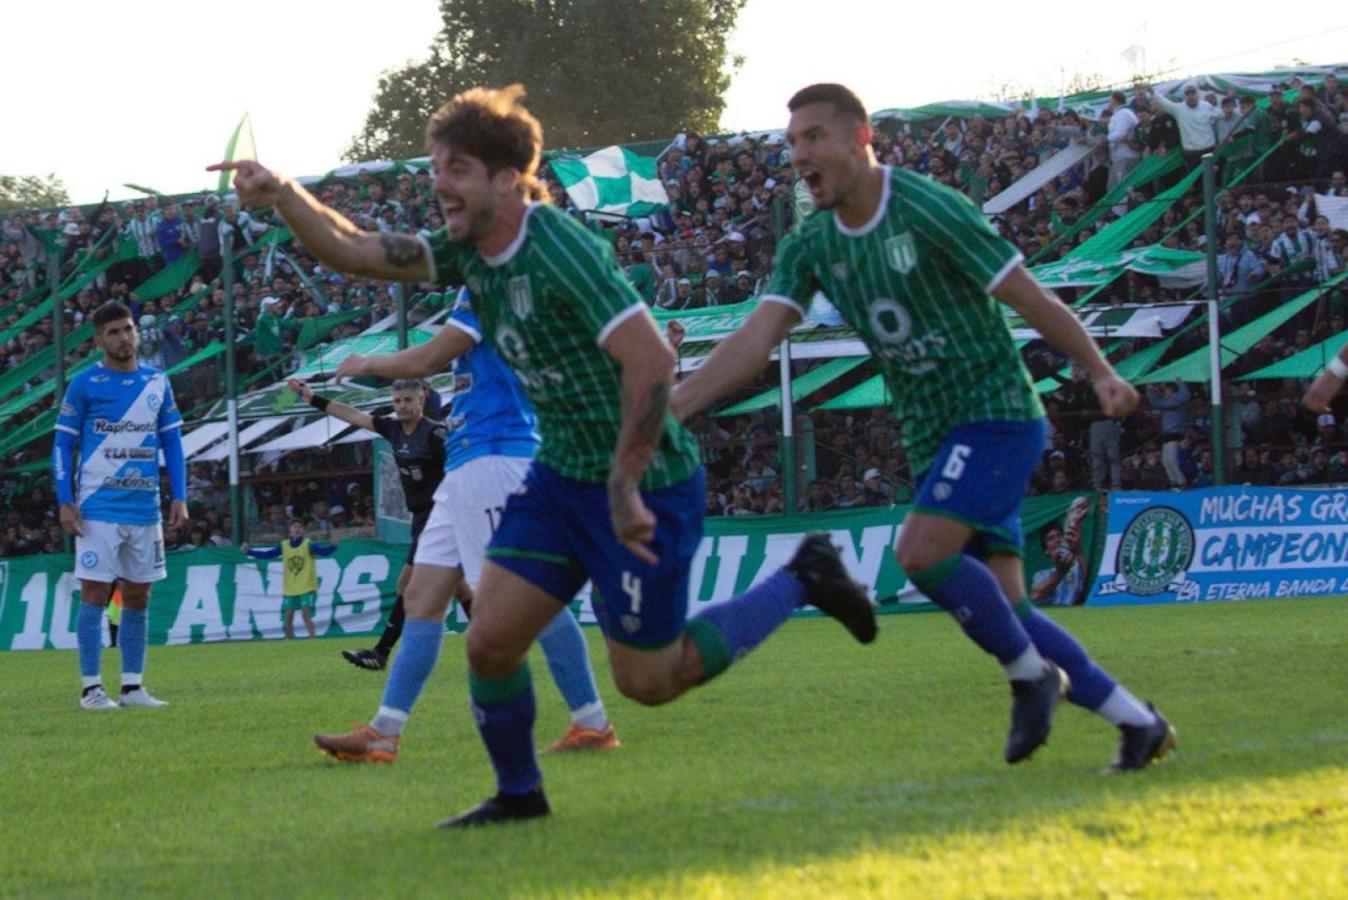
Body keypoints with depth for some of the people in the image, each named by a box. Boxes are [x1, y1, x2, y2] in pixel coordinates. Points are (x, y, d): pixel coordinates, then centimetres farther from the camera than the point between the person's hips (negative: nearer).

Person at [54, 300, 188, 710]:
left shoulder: (157, 382, 9)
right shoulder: (84, 384, -3)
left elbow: (171, 442, 13)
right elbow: (63, 444, -1)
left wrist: (179, 497, 5)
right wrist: (65, 502, -9)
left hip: (145, 508, 4)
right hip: (98, 508, -4)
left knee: (138, 596, 6)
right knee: (96, 594, -5)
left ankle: (133, 685, 12)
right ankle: (91, 688, -1)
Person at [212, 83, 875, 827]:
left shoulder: (561, 250, -24)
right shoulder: (469, 252, 2)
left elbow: (652, 359, -29)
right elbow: (352, 251, 5)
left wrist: (624, 485, -27)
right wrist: (280, 195, -12)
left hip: (643, 487, -8)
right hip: (561, 479, 8)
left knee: (647, 681, 4)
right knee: (488, 642, 0)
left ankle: (803, 580, 18)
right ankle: (518, 793, 22)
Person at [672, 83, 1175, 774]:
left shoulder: (928, 211, -15)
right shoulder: (809, 246, 3)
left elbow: (1029, 298, -11)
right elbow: (755, 341, -5)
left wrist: (1101, 374, -14)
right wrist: (664, 411, -16)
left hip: (995, 414, -7)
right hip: (933, 437, 7)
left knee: (921, 553, -24)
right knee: (1002, 607, 3)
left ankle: (1030, 673, -4)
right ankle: (1136, 721, 15)